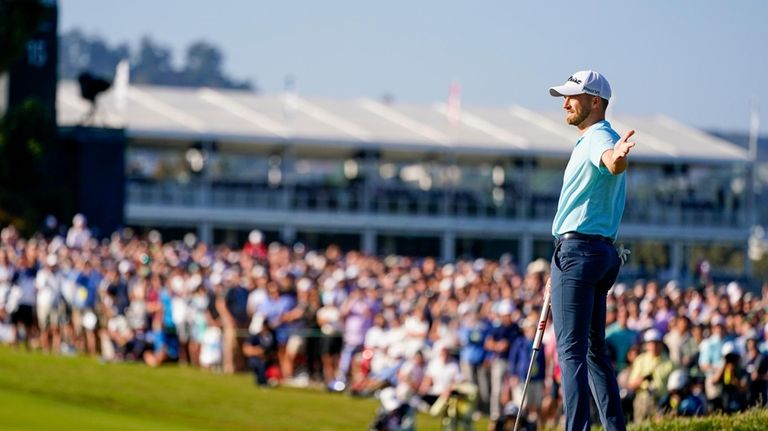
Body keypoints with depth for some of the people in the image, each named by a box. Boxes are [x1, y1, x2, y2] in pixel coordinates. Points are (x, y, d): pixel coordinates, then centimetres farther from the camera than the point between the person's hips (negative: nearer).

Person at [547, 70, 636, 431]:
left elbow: (612, 164, -37)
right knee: (593, 350, 14)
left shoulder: (599, 138, -13)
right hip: (601, 252, 11)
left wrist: (618, 156, -61)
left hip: (578, 251, -11)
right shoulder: (590, 141, 21)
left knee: (572, 349, -15)